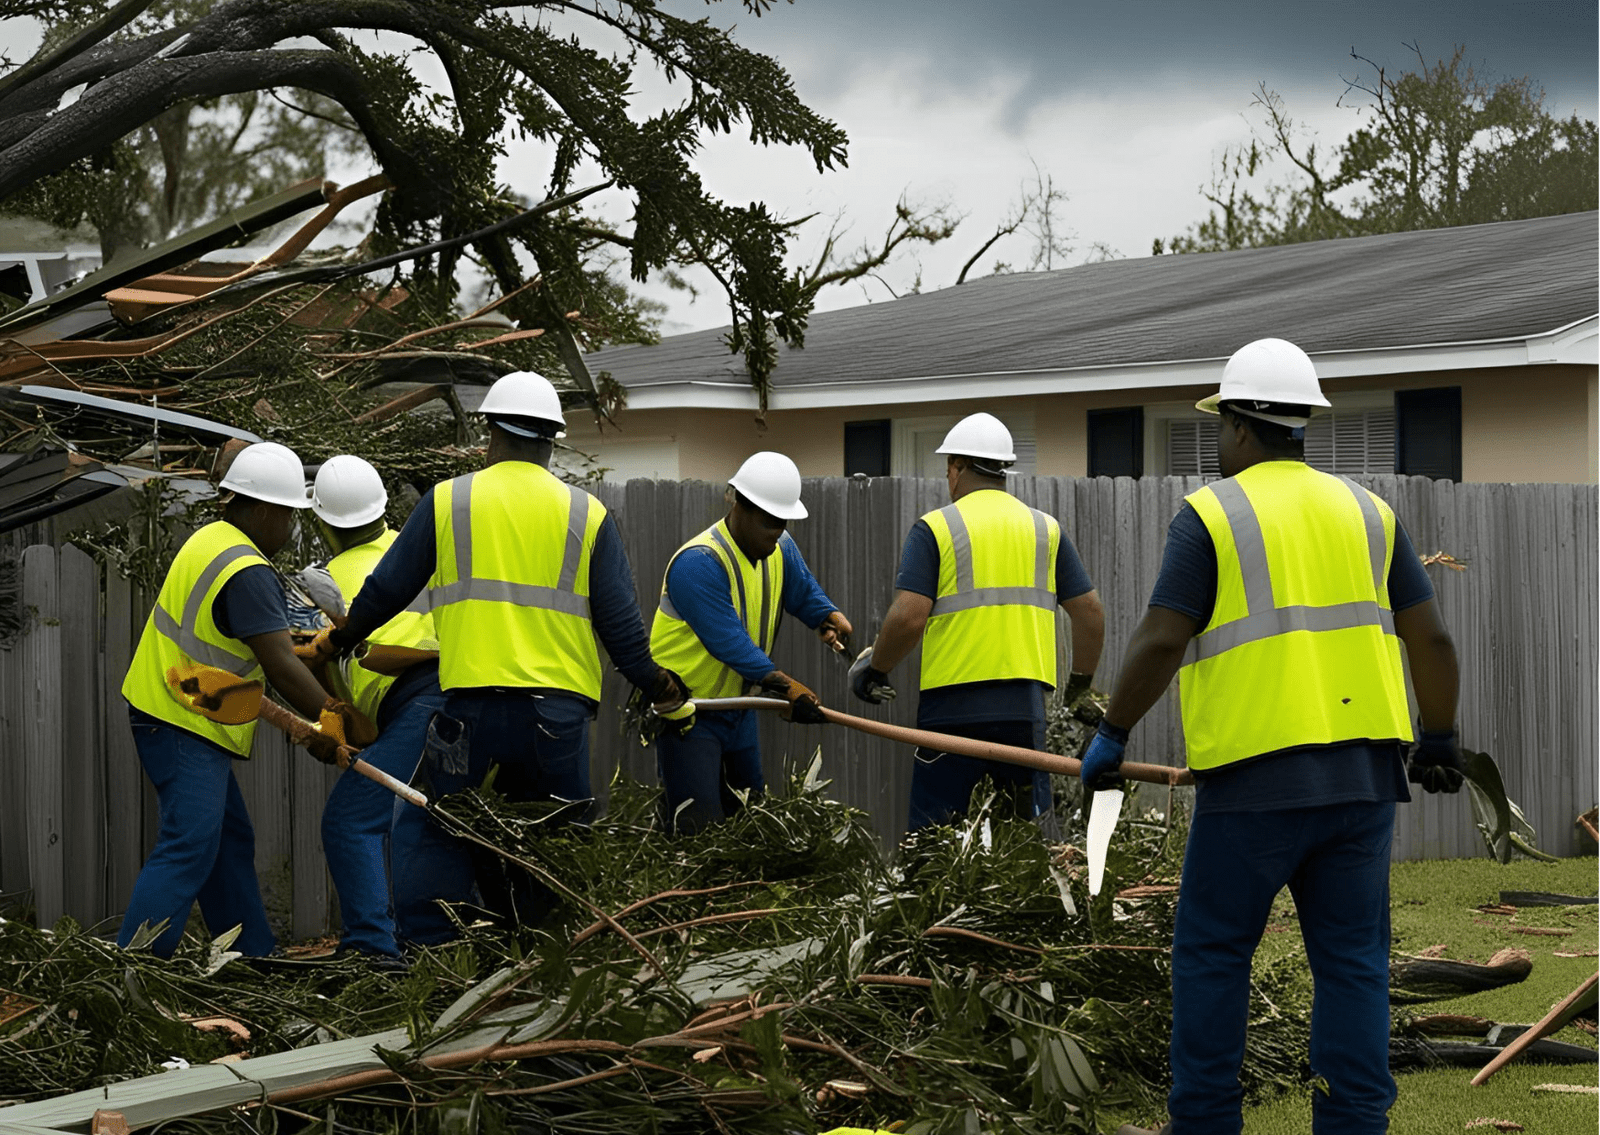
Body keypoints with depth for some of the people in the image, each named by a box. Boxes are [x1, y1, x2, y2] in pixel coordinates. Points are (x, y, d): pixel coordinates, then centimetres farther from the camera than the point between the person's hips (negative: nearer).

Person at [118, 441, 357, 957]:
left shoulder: (210, 539, 11)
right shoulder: (246, 572, -21)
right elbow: (279, 665, -22)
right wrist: (326, 719, -15)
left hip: (174, 716, 11)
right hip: (184, 725, -11)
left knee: (230, 842, 15)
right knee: (188, 850, -16)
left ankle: (254, 957, 21)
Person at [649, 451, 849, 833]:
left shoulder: (781, 550, 2)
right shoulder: (698, 563, -26)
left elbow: (806, 595, 16)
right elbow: (728, 641, -32)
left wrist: (830, 617, -8)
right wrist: (785, 686, -38)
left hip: (737, 708, 9)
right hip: (686, 711, -9)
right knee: (700, 828, -17)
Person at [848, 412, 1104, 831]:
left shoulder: (934, 529, -1)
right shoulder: (1046, 529, 11)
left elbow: (908, 617, -12)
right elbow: (1090, 612, 10)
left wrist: (873, 669, 5)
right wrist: (1081, 679, 25)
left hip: (953, 706, -3)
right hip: (1026, 706, 3)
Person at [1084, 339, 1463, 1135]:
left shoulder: (1211, 515, -3)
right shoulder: (1365, 511, 11)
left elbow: (1161, 642, -10)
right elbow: (1429, 637, 10)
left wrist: (1112, 734, 1)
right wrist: (1439, 742, 20)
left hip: (1257, 773, -4)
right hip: (1363, 771, 4)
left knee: (1212, 951, 7)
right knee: (1352, 958, 6)